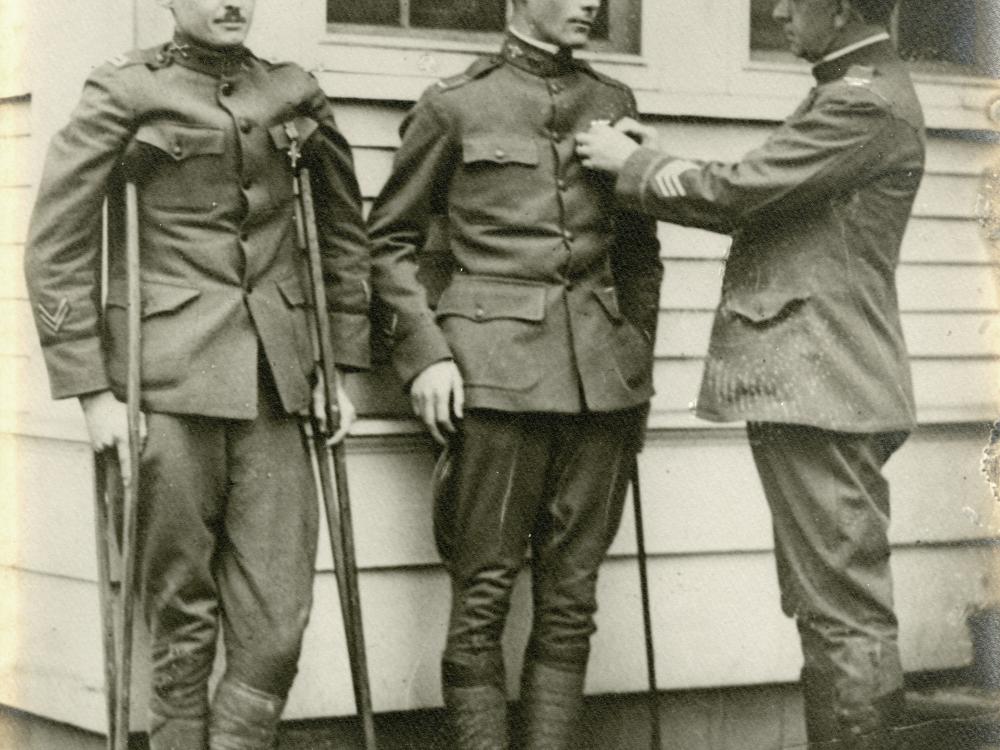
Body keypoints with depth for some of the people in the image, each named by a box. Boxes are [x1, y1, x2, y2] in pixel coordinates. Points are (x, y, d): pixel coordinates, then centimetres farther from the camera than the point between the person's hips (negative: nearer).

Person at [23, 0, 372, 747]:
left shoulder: (294, 94, 11)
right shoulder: (125, 92, 0)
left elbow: (346, 233, 19)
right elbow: (56, 250, -2)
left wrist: (341, 367, 13)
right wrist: (91, 390, -7)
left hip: (274, 383, 4)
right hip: (170, 384, -3)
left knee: (278, 621, -2)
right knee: (182, 615, 2)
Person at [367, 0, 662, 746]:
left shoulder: (614, 103, 14)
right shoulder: (454, 104, 3)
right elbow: (391, 241, 6)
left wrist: (638, 354, 13)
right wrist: (424, 352, -4)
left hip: (602, 374, 4)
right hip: (496, 369, -4)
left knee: (570, 596, 4)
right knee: (484, 594, -4)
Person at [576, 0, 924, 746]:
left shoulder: (867, 103, -16)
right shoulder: (854, 92, 18)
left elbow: (738, 193, -17)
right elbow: (764, 203, 17)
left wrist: (632, 166, -2)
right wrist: (661, 166, 8)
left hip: (821, 387, -11)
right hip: (810, 383, 11)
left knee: (845, 613, -7)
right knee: (836, 608, 15)